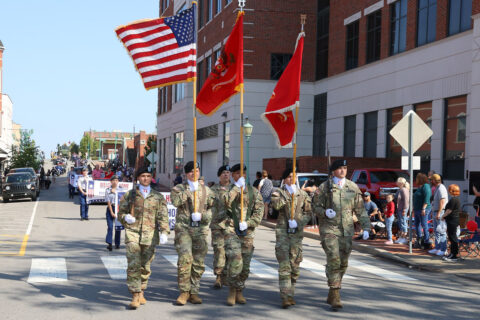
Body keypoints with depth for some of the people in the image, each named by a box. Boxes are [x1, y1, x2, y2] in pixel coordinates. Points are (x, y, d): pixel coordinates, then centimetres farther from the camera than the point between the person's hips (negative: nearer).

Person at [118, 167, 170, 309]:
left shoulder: (158, 197, 10)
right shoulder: (129, 195, 10)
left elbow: (163, 217, 4)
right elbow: (121, 213, 14)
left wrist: (164, 232, -11)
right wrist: (126, 217, -9)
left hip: (150, 235, 1)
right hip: (133, 233, -1)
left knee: (145, 266, 9)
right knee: (133, 265, -12)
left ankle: (141, 293, 27)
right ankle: (135, 297, -11)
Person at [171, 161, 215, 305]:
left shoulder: (206, 190, 14)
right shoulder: (178, 188, 8)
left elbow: (212, 209, 10)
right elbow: (176, 201, -13)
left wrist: (202, 216, -8)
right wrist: (190, 190, -13)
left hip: (201, 229, 3)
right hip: (183, 228, -2)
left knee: (198, 262, 2)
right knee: (185, 259, -16)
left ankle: (194, 292, 13)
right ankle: (184, 292, -5)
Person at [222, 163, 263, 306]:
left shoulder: (254, 192, 10)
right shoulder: (229, 191, 5)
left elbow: (259, 212, 2)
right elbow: (226, 201, -19)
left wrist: (247, 223, -11)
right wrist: (237, 186, -17)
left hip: (247, 232, 3)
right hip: (231, 231, -3)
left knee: (245, 265, 5)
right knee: (235, 261, -17)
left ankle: (239, 292, 21)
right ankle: (232, 291, -1)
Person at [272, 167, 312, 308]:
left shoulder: (303, 194, 11)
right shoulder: (278, 192, 5)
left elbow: (308, 213, 6)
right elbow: (276, 205, -15)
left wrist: (298, 222, -9)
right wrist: (289, 195, -14)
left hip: (297, 232, 3)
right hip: (282, 231, -3)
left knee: (295, 264, 6)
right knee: (284, 264, -11)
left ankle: (290, 293, 20)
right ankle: (285, 297, -14)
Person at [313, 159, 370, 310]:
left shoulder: (353, 187, 4)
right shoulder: (324, 187, -4)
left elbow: (360, 210, 7)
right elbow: (315, 207, 1)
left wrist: (366, 228, -1)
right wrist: (325, 212, -20)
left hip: (346, 230, 4)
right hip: (329, 229, -4)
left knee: (342, 263, 10)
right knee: (333, 261, -15)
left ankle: (331, 295, 26)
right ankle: (335, 297, -10)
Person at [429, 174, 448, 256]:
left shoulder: (441, 188, -15)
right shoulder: (437, 188, 17)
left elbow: (442, 201, -22)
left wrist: (438, 213, -25)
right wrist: (433, 212, 23)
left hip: (440, 212, -11)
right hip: (435, 212, 11)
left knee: (441, 231, -9)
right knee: (436, 231, 13)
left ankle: (443, 250, -6)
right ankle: (437, 248, 18)